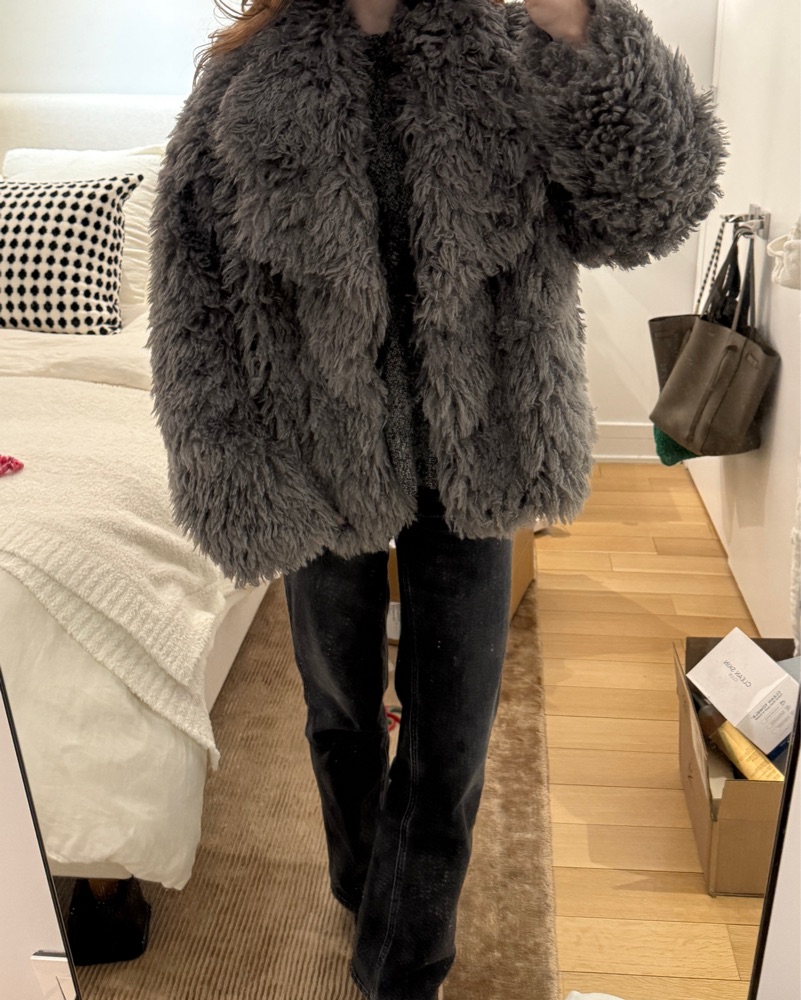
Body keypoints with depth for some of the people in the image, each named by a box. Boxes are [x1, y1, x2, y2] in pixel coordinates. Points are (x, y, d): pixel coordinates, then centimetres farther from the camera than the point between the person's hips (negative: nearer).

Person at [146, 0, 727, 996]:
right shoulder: (245, 83, -6)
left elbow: (651, 203, -18)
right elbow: (197, 315, -6)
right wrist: (244, 497, -8)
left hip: (468, 469, 0)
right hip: (321, 473, 1)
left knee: (451, 743, 8)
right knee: (341, 709, 21)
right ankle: (362, 886, 53)